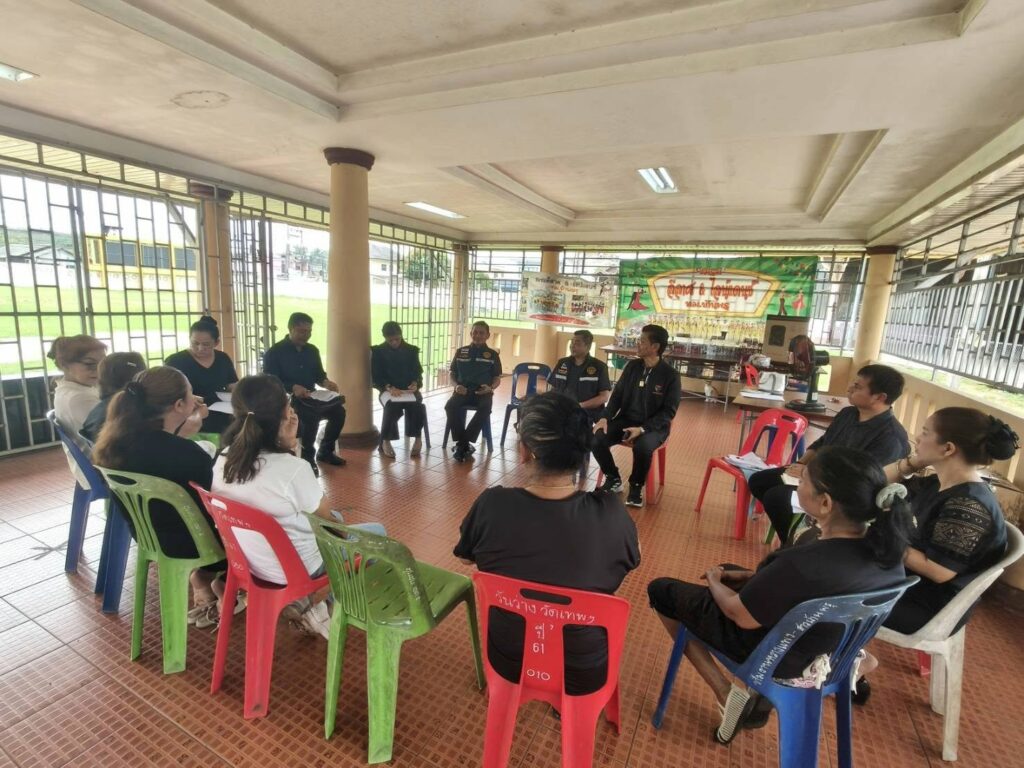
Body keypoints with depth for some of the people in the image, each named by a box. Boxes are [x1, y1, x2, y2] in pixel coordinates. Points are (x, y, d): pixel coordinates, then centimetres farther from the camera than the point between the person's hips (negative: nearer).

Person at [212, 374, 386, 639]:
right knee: (377, 532, 13)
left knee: (336, 518, 27)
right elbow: (326, 517, -11)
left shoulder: (224, 459, -11)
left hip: (250, 561, 7)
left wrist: (287, 447, -8)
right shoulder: (293, 468, -31)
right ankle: (314, 603, 14)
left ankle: (311, 599, 21)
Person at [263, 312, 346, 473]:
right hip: (287, 398, -5)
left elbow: (319, 374, 18)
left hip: (310, 397, 6)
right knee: (311, 415, -35)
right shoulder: (274, 352, -4)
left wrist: (325, 382, -7)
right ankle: (308, 457, -15)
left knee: (338, 410, -19)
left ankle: (325, 451, -1)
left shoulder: (312, 350, 12)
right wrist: (293, 388, -27)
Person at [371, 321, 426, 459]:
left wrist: (415, 383, -13)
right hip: (388, 390, -1)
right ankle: (385, 442, -18)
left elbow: (418, 372, 10)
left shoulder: (411, 350, 12)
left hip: (408, 389, 2)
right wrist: (389, 387, -16)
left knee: (417, 406, -32)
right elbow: (376, 377, 2)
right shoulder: (378, 351, 6)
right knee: (392, 406, -35)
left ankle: (417, 439, -14)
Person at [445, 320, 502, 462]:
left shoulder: (492, 354, 9)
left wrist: (490, 388, -12)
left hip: (483, 391, -1)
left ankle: (462, 443, -25)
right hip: (463, 390, 1)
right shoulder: (461, 352, 13)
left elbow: (497, 378, 10)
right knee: (450, 406, -32)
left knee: (485, 409, -35)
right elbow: (452, 373, 16)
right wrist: (456, 385, -5)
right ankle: (463, 443, -20)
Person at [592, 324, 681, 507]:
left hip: (654, 426, -4)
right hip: (626, 419, 4)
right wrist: (605, 417, -11)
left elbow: (668, 411, -11)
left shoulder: (670, 375, -9)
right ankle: (613, 479, 5)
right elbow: (617, 396, 7)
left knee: (643, 447, -37)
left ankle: (636, 486, -5)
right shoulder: (632, 366, 4)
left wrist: (642, 429, -24)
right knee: (596, 439, -21)